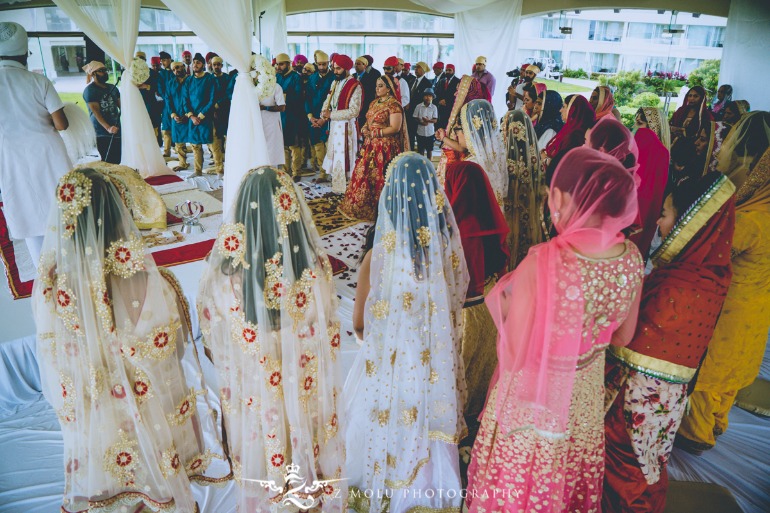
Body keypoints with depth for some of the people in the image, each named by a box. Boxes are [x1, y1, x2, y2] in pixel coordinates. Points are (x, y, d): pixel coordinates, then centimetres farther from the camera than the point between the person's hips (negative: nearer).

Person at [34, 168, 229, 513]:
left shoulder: (48, 288, -23)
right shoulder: (154, 285, -33)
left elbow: (51, 360, -6)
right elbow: (176, 347, -17)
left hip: (91, 423, 2)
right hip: (154, 410, -2)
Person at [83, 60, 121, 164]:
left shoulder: (112, 87, 15)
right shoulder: (90, 90, -4)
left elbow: (121, 105, 12)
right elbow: (95, 111, -15)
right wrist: (108, 127, -27)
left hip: (117, 129, 6)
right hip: (102, 132, -6)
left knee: (118, 161, 7)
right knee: (109, 162, -11)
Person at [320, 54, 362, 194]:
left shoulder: (355, 86, -12)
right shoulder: (335, 83, 12)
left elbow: (353, 111, -20)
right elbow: (327, 101, 13)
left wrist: (331, 115, -18)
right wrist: (324, 115, -9)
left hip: (347, 126, -8)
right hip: (334, 125, 8)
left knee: (345, 157, -2)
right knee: (334, 155, 13)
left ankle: (346, 189, 7)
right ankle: (337, 186, 24)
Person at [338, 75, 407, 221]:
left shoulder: (394, 105, -10)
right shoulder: (374, 103, 16)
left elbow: (395, 128, -17)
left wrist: (375, 133, -17)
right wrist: (364, 129, -2)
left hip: (385, 147, -8)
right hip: (370, 146, 8)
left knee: (380, 178, -5)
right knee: (363, 175, 8)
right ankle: (361, 206, 18)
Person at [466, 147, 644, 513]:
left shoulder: (542, 263, -32)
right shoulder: (631, 257, -13)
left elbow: (513, 357, -25)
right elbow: (622, 337, 2)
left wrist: (504, 304, -11)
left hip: (532, 399, -5)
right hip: (584, 398, 5)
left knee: (517, 483, 23)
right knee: (572, 479, 31)